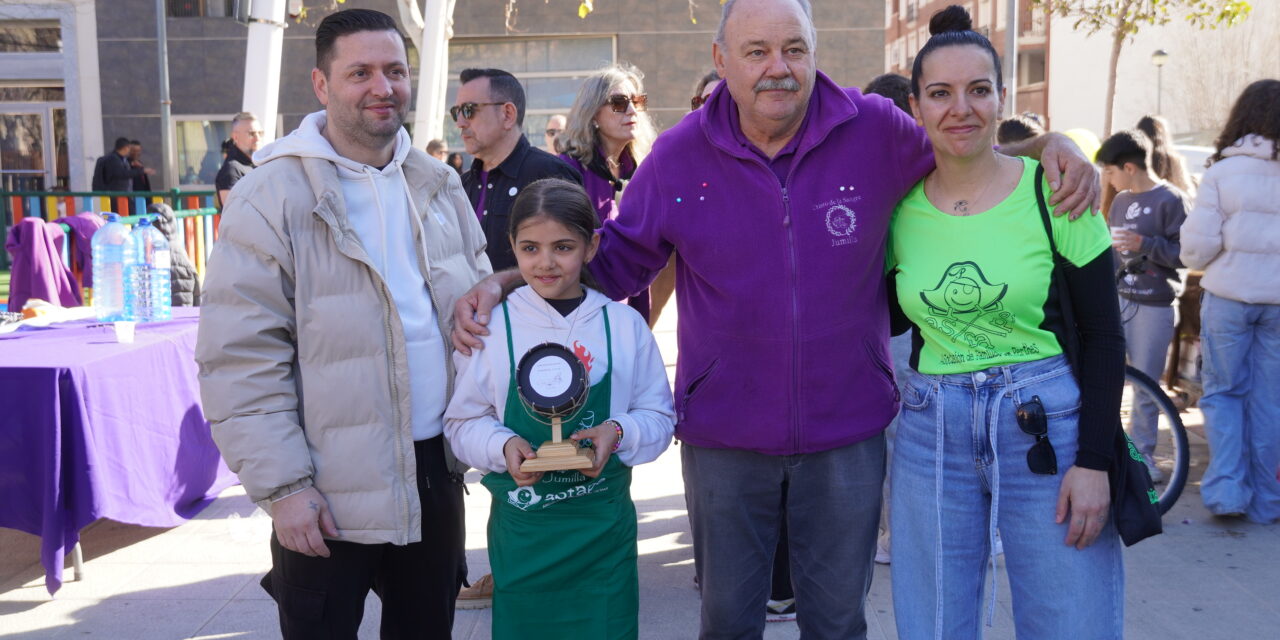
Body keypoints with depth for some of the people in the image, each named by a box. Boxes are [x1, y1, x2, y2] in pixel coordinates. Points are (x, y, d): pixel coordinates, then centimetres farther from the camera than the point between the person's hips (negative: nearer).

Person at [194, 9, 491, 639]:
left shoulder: (439, 186, 8)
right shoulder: (272, 197, -11)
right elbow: (241, 359, -14)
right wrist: (281, 486, -16)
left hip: (436, 469, 6)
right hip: (328, 492, -5)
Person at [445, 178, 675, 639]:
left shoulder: (625, 325, -2)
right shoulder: (490, 327, -4)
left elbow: (659, 415, 2)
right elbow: (463, 422, 1)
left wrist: (619, 432, -17)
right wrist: (503, 446, -18)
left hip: (606, 526, 1)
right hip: (521, 527, 0)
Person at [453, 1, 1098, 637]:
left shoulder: (878, 130, -7)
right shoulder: (678, 154, -5)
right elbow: (615, 255, 2)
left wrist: (1049, 143, -11)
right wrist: (502, 283, -9)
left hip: (846, 435, 0)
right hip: (723, 438, 0)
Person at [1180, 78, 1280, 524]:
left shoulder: (1222, 172, -6)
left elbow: (1196, 248, -9)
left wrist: (1199, 259, 12)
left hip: (1228, 297, -2)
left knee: (1223, 391, 11)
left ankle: (1226, 486, 1)